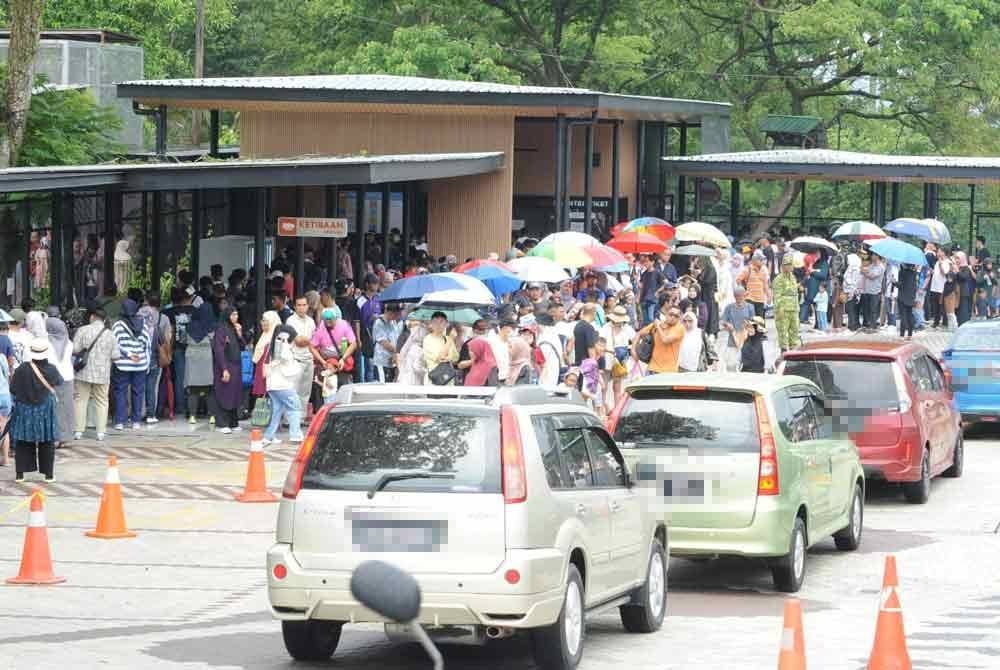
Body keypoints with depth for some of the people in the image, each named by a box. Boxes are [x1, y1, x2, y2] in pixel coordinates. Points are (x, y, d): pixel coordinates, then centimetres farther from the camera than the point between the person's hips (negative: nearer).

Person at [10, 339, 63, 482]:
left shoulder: (22, 369, -14)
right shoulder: (51, 370, -10)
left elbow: (13, 389, -9)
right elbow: (59, 381, 11)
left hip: (24, 408, -1)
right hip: (45, 410, 1)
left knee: (22, 443, 8)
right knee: (47, 443, 10)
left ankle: (19, 473, 7)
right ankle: (48, 474, 12)